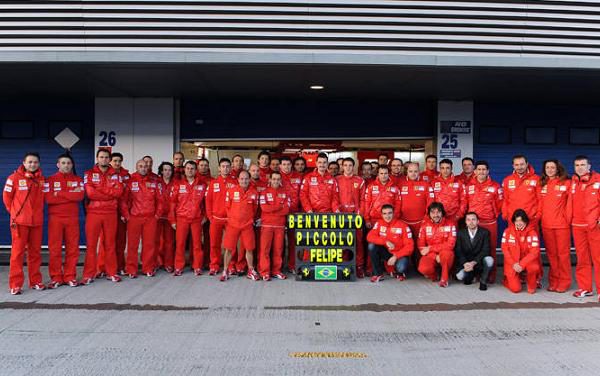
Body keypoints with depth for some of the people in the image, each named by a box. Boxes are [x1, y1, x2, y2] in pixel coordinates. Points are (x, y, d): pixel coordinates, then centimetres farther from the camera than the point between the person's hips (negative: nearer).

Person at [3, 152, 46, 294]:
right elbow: (6, 197, 4)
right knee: (17, 252, -2)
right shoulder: (14, 178, -3)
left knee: (35, 252, 8)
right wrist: (14, 212, 8)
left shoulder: (42, 180, 8)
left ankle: (35, 281, 17)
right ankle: (15, 284, 4)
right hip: (19, 221, -3)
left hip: (37, 221, 4)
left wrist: (37, 211, 8)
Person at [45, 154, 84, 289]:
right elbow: (49, 198, -9)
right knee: (54, 249, 0)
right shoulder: (51, 180, 7)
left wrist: (59, 194, -10)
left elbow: (80, 196, -8)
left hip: (72, 218, 1)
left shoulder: (78, 180, 10)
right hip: (55, 218, -1)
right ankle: (56, 277, 8)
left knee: (72, 248, 2)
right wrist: (71, 195, -11)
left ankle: (70, 276, 11)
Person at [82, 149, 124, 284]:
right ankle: (89, 274, 8)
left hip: (111, 213, 2)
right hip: (93, 213, -1)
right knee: (91, 244, 1)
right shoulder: (89, 174, 4)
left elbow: (119, 192, -7)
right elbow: (90, 193, -11)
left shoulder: (115, 175, 9)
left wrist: (99, 191, -10)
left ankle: (111, 272, 15)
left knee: (110, 244, 7)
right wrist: (110, 194, -8)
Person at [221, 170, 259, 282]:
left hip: (248, 225, 1)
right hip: (233, 224, -1)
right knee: (228, 249, 2)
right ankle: (225, 271, 14)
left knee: (249, 249, 6)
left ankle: (251, 271, 20)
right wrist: (232, 218, 8)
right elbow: (227, 207, 6)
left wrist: (250, 219, 11)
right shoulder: (231, 191, -4)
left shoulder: (254, 193, 0)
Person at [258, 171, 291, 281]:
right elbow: (264, 208, -11)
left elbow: (286, 210, -1)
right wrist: (280, 206, -6)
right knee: (265, 249, -3)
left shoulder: (285, 192, 10)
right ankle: (265, 272, 3)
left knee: (278, 249, 4)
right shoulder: (264, 192, 4)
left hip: (280, 225, 2)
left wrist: (271, 209, -7)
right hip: (266, 225, -2)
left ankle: (276, 271, 13)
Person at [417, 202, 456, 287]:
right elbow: (421, 245, -3)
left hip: (445, 254, -1)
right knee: (423, 269, -30)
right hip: (430, 255, 1)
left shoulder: (450, 225, -7)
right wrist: (435, 256, -16)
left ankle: (444, 278, -10)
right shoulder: (425, 225, -2)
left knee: (446, 253, -37)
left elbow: (450, 245, -15)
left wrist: (430, 248, -17)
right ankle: (434, 275, 9)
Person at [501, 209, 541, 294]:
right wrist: (513, 264, -15)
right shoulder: (508, 231, -5)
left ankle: (531, 286, -4)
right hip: (512, 263, 0)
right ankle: (510, 279, 23)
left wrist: (521, 264, -22)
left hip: (527, 261, 0)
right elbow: (505, 249, -3)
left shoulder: (532, 232, -9)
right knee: (515, 289, -15)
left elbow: (534, 251, -14)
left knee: (534, 267, -36)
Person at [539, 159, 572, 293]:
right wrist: (539, 217, 6)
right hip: (546, 225, 4)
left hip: (562, 224, -4)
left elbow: (570, 203, -2)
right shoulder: (542, 184, 10)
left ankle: (564, 283, 10)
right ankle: (553, 281, 18)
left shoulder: (566, 183, -1)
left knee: (563, 253, 1)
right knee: (551, 254, 9)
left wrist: (568, 219, -7)